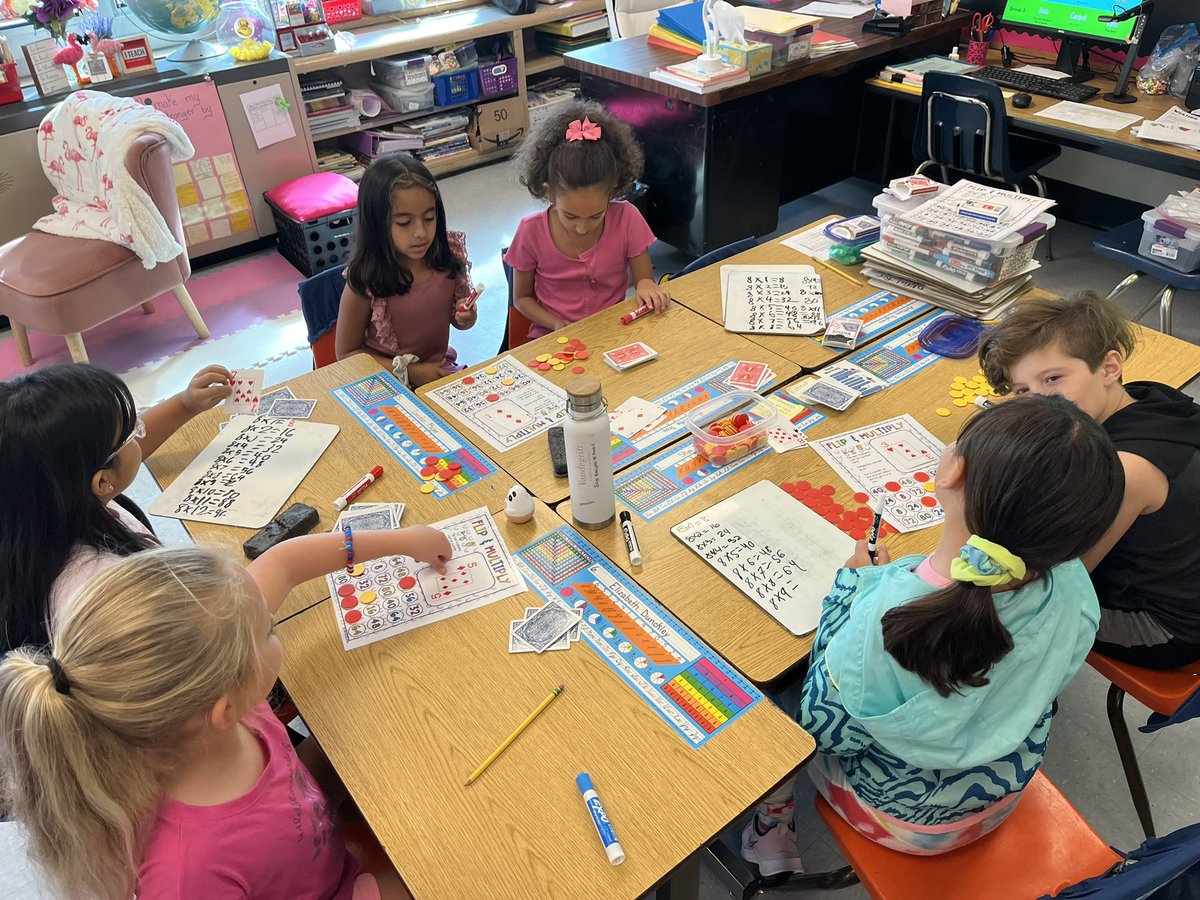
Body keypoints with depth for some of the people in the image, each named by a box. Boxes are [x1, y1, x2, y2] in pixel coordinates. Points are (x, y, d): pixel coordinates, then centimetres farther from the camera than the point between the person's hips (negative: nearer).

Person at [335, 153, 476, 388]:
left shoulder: (449, 253, -7)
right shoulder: (365, 281, -18)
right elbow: (347, 353, -7)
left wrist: (466, 317, -13)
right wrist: (408, 371, -16)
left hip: (440, 369, 4)